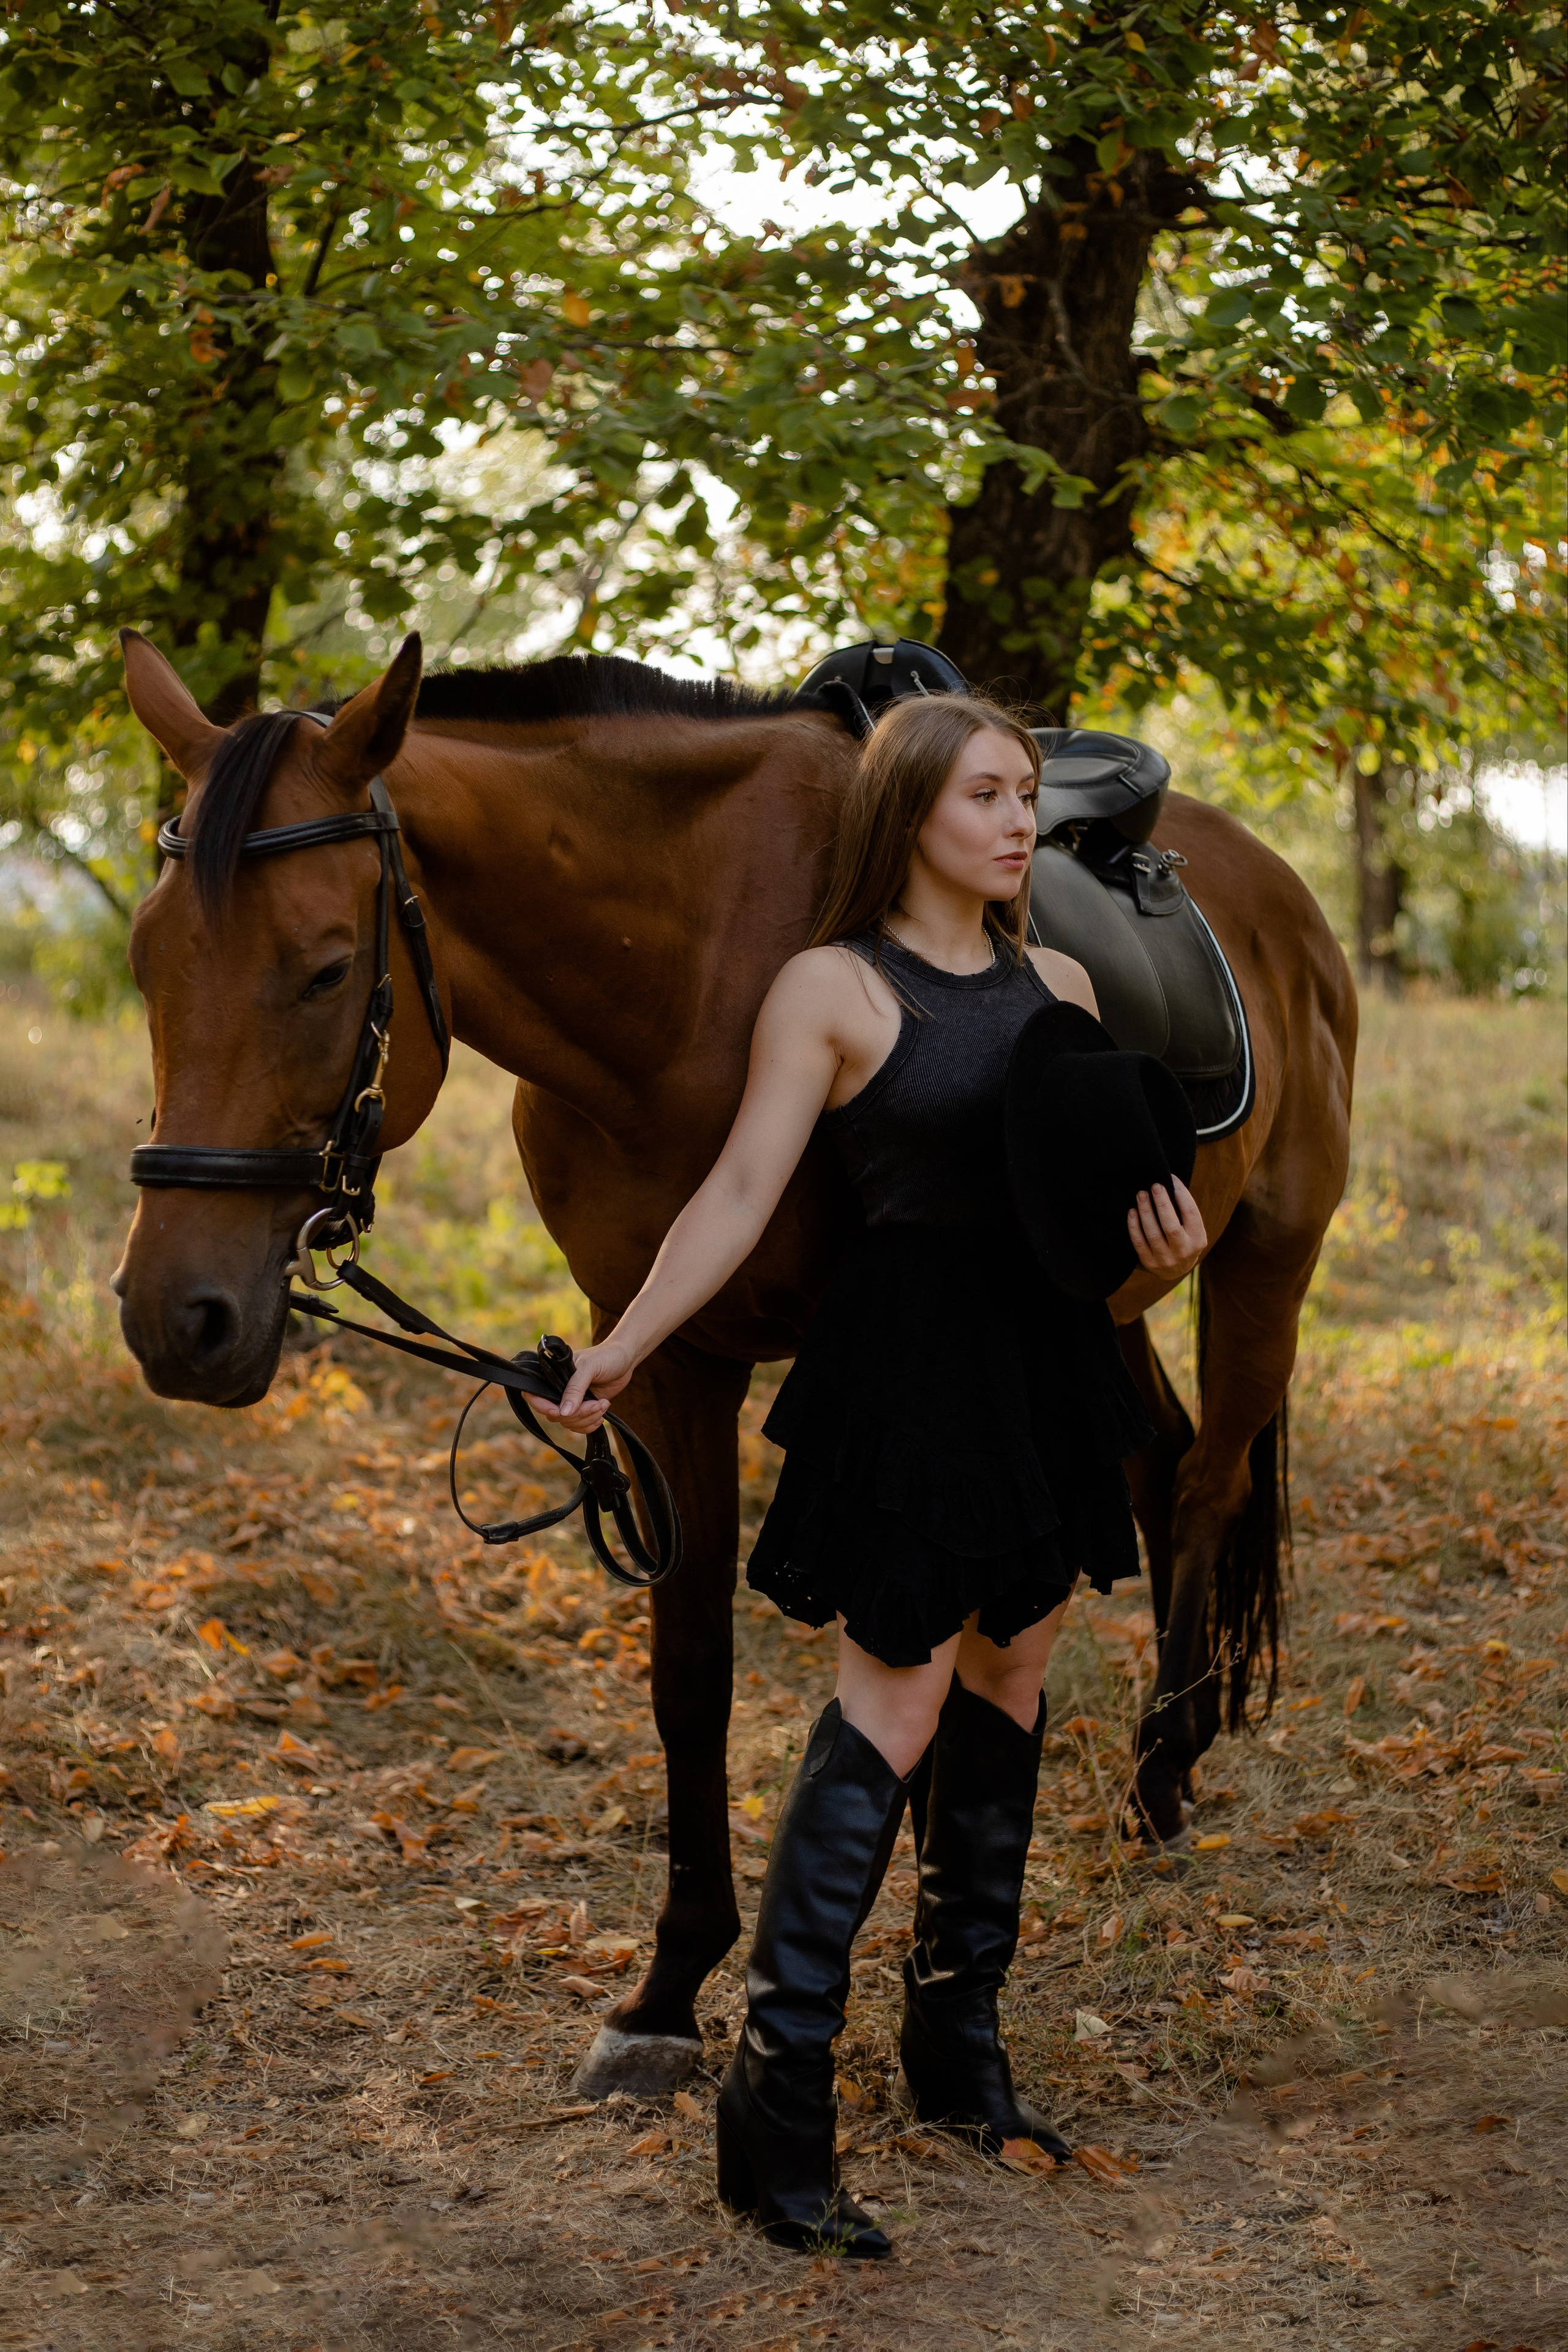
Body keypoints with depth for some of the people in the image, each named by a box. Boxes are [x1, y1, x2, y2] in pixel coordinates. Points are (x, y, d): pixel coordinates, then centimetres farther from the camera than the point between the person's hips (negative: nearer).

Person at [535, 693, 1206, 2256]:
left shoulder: (1058, 983, 11)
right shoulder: (833, 989, -8)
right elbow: (740, 1192, -13)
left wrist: (1166, 1233, -6)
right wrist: (621, 1350, -23)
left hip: (1048, 1361, 7)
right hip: (912, 1370, -7)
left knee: (1008, 1678, 13)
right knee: (896, 1703, -8)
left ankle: (960, 2041, 27)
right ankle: (775, 2110, -4)